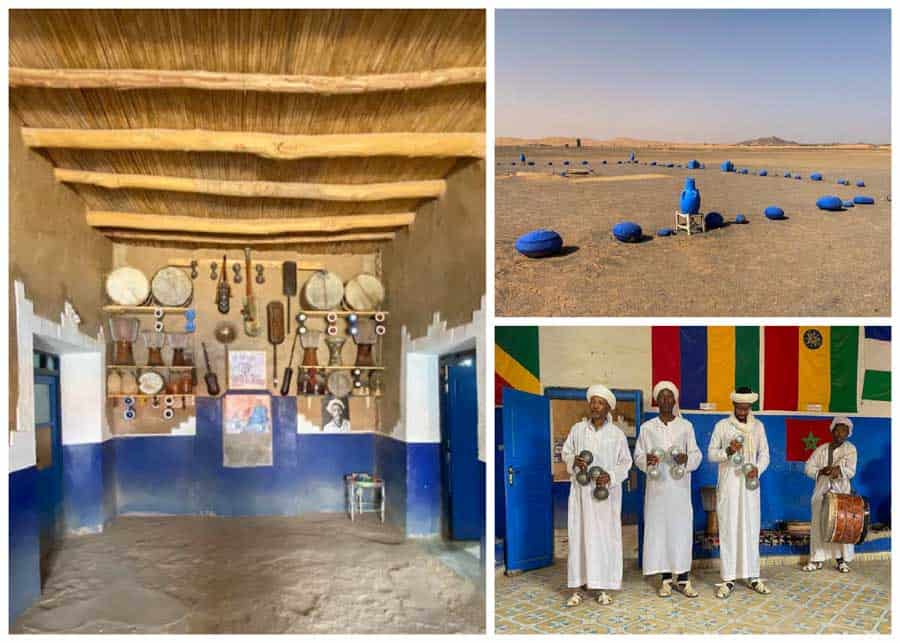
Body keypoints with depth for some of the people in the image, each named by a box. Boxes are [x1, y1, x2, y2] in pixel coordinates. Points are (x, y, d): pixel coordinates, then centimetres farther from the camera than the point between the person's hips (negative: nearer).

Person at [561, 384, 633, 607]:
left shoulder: (617, 433, 1)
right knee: (580, 535, 1)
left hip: (606, 493, -1)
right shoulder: (577, 429, 4)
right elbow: (565, 453, 11)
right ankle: (579, 586, 8)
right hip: (581, 491, 1)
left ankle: (604, 587, 10)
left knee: (606, 536, 1)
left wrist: (611, 476, -12)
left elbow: (625, 461, 4)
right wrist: (574, 461, -11)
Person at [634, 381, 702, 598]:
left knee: (681, 528, -1)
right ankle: (666, 579, 12)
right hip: (657, 485, 0)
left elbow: (696, 454, 5)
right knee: (659, 528, 1)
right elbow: (638, 456, 4)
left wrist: (686, 459, -17)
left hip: (679, 486, 0)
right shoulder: (647, 427, 4)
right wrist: (646, 460, -18)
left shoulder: (686, 426, 5)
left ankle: (683, 579, 10)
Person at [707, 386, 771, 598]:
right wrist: (728, 451, -20)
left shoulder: (758, 426, 7)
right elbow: (711, 454, 0)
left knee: (751, 529, 5)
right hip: (728, 485, -2)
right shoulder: (722, 425, -1)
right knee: (728, 530, -2)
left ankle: (753, 577, 15)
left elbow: (764, 453, 9)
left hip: (749, 484, 2)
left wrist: (758, 469, -10)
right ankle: (728, 579, 3)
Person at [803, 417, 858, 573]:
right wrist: (823, 471, -14)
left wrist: (836, 469, -24)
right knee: (818, 524, 1)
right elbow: (809, 468, 2)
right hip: (821, 491, 2)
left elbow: (850, 471, -10)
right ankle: (817, 559, 9)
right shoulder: (821, 449, 8)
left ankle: (842, 560, 10)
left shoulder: (850, 449, 2)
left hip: (841, 492, -2)